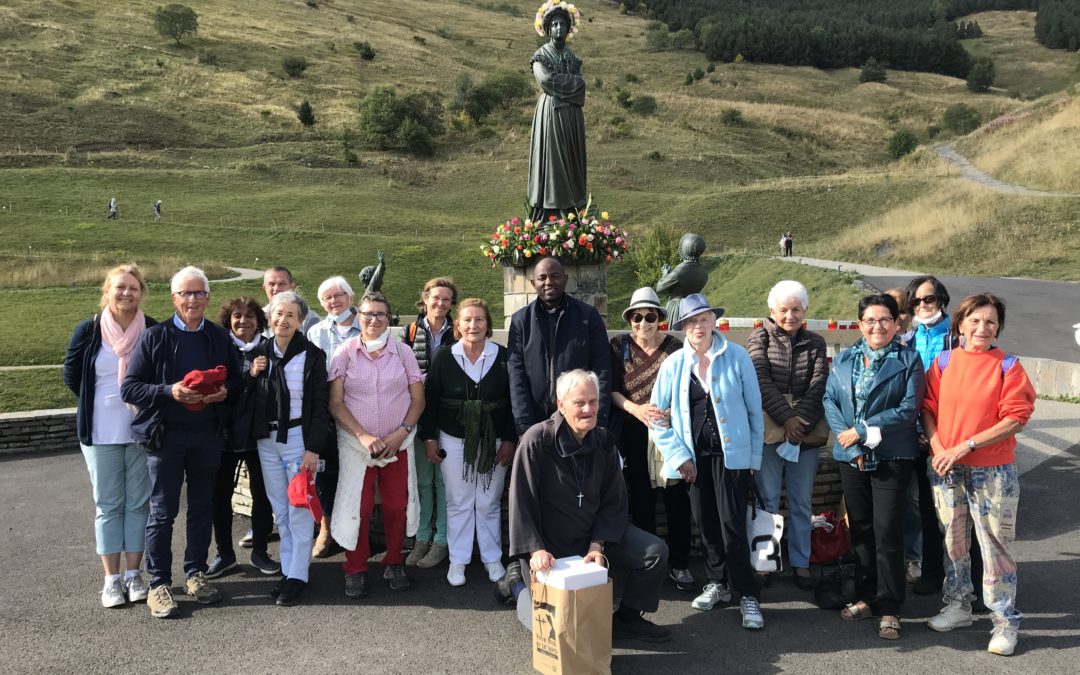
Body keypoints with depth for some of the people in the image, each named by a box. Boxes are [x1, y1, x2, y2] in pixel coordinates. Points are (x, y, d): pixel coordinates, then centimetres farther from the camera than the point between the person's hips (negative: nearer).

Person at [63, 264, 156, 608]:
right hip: (101, 433, 0)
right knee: (108, 505, 6)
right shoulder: (88, 330, -4)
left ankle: (134, 574, 17)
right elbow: (71, 374, 6)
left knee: (138, 503, 7)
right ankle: (112, 580, 13)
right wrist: (97, 403, 6)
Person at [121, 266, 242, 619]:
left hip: (208, 434, 4)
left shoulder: (219, 337, 6)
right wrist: (169, 391, -22)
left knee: (202, 507, 13)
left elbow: (236, 378, 14)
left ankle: (195, 573, 27)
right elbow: (129, 388, -7)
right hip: (166, 434, -3)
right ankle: (158, 584, 13)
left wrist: (225, 391, -9)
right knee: (162, 511, 3)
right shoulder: (154, 337, -5)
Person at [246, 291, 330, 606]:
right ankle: (287, 570, 20)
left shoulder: (312, 355, -6)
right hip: (266, 440, 5)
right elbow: (247, 397, 13)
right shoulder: (260, 353, 6)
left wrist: (314, 448, -13)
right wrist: (251, 375, -6)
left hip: (298, 438, -5)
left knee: (299, 510, -1)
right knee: (279, 510, 11)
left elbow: (319, 405, -7)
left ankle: (297, 575, 8)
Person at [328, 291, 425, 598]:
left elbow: (418, 399, 4)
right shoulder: (345, 353, -1)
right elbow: (336, 404, -3)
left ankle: (393, 563, 25)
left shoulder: (403, 352, 2)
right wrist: (363, 436, -13)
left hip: (398, 444, 1)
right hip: (356, 444, -1)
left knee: (397, 506, 6)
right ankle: (355, 570, 18)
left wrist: (402, 433, -10)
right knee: (357, 507, 1)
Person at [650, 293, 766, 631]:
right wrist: (678, 455, -2)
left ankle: (747, 596, 4)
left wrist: (754, 457, -2)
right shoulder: (673, 364, 1)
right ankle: (717, 583, 28)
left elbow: (754, 410, -1)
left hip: (731, 454, -3)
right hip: (695, 457, 3)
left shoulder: (736, 357, -4)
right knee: (706, 523, 10)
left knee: (733, 525, -7)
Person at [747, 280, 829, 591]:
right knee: (767, 501, 0)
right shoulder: (760, 338, 6)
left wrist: (800, 420, -14)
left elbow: (819, 385, 0)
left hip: (805, 432, 2)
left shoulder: (815, 343, 12)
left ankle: (801, 563, 15)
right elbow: (761, 381, -6)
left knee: (801, 503, 6)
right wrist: (785, 418, -15)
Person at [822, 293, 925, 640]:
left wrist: (863, 431, -13)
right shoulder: (843, 359, 10)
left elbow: (909, 408, -11)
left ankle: (889, 609, 8)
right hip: (851, 456, 4)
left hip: (892, 458, -4)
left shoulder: (908, 360, -1)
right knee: (860, 530, 11)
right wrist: (850, 439, -12)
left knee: (887, 533, -3)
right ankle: (866, 598, 24)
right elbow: (830, 401, 2)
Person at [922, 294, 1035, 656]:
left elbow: (1015, 419, -11)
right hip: (946, 468, 3)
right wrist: (938, 448, -11)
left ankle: (1006, 622, 12)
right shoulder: (943, 362, 4)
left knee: (997, 545, 0)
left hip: (992, 471, -3)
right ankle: (958, 606, 29)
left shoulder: (1008, 366, -5)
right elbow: (928, 408, 5)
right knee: (953, 541, 14)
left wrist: (965, 446, -16)